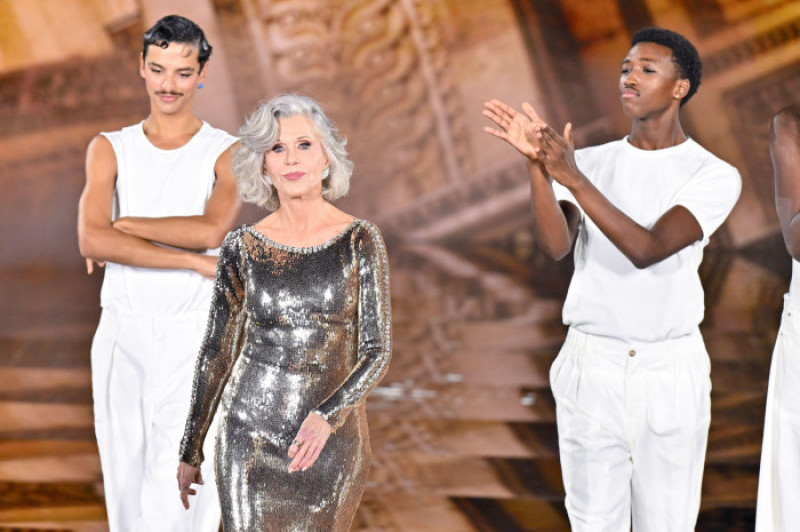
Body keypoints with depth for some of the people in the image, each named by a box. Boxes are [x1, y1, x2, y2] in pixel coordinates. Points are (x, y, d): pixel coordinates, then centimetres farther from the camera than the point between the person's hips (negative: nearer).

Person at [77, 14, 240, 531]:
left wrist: (125, 224, -9)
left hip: (192, 338, -3)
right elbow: (92, 241, -10)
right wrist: (198, 261, -15)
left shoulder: (228, 154, 2)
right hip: (121, 335, 3)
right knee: (126, 485, 9)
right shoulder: (110, 150, 7)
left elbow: (212, 229, -19)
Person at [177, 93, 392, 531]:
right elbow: (216, 352, 8)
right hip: (250, 439, 0)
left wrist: (327, 416, -24)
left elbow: (377, 352, -6)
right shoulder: (243, 247, 0)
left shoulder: (359, 242, -3)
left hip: (331, 442, 0)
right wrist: (190, 451, 13)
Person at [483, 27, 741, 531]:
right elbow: (557, 244, -14)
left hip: (671, 372, -2)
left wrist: (571, 178, -29)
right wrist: (537, 163, -27)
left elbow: (646, 250, -21)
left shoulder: (715, 176, -6)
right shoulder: (588, 162, 4)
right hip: (591, 366, 2)